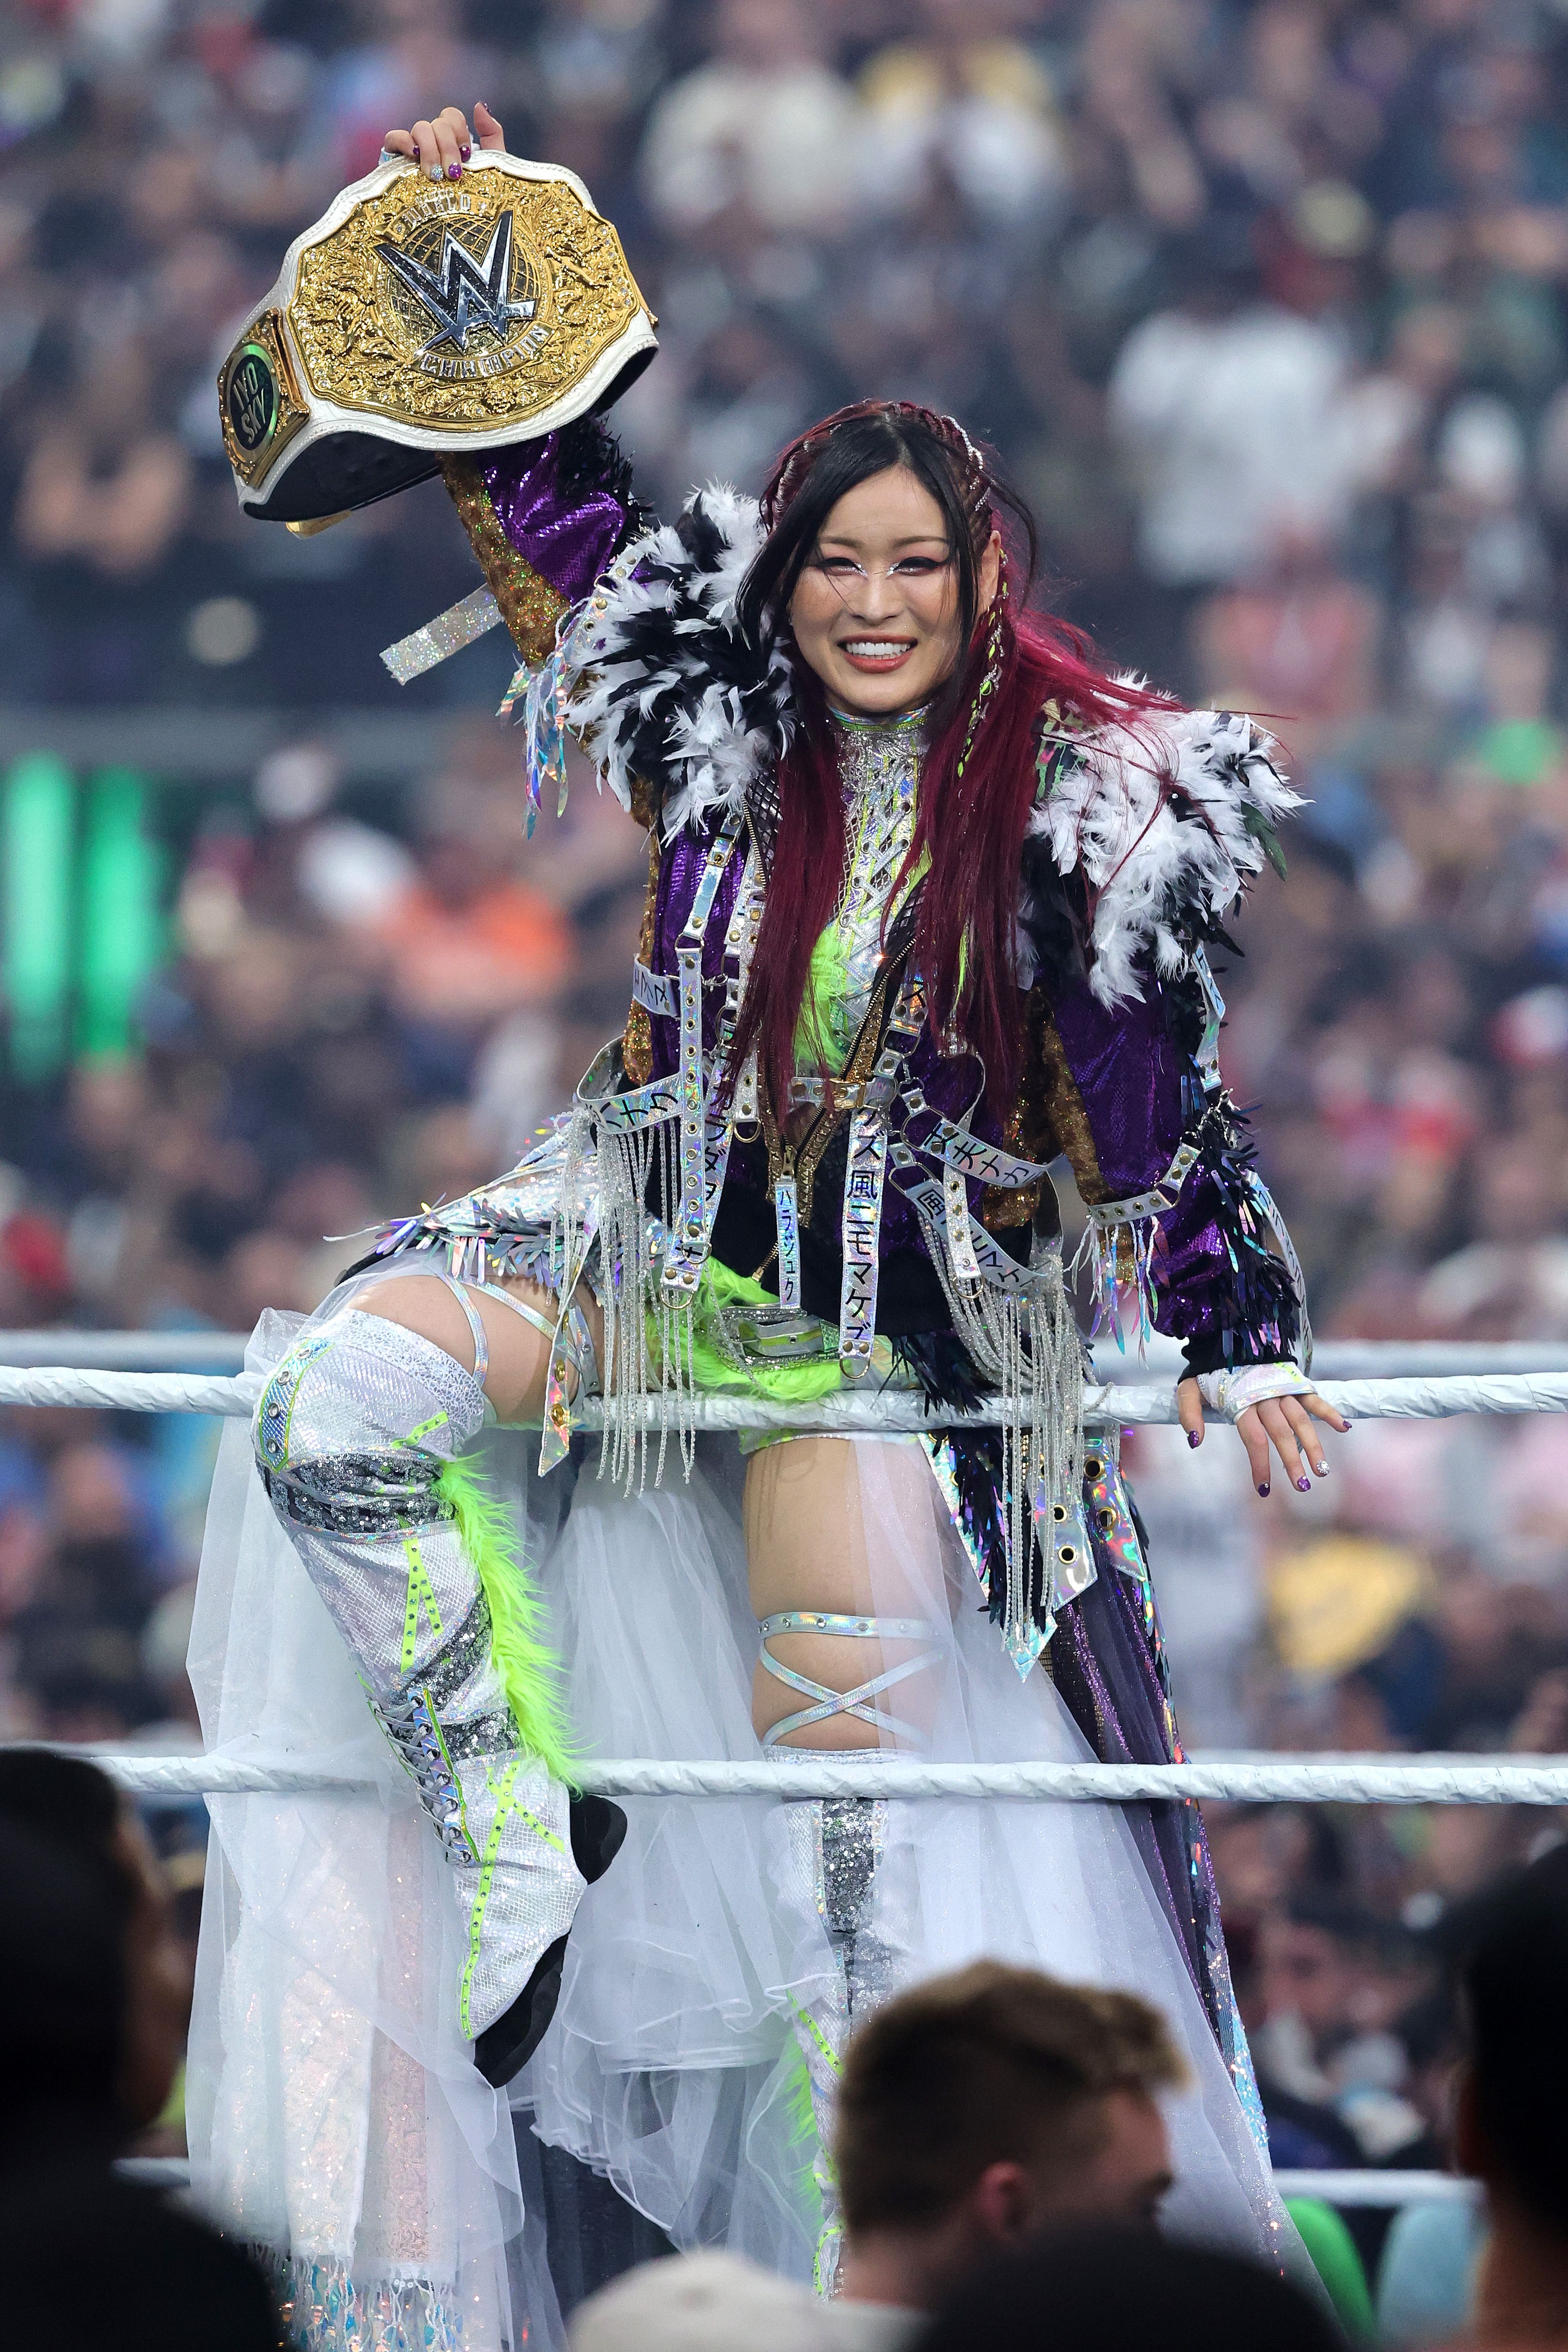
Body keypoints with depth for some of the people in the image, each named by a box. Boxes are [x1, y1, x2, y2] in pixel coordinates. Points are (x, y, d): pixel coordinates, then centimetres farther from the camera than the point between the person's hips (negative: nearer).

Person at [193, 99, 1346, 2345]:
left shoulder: (1096, 807, -6)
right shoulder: (717, 726, 0)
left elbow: (1172, 1103, -1)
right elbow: (553, 494, 10)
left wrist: (1250, 1352, -4)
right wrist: (468, 247, 3)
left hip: (908, 1318, -3)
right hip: (661, 1234, 3)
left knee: (859, 1824, -6)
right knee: (332, 1404, -23)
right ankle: (518, 1801, -15)